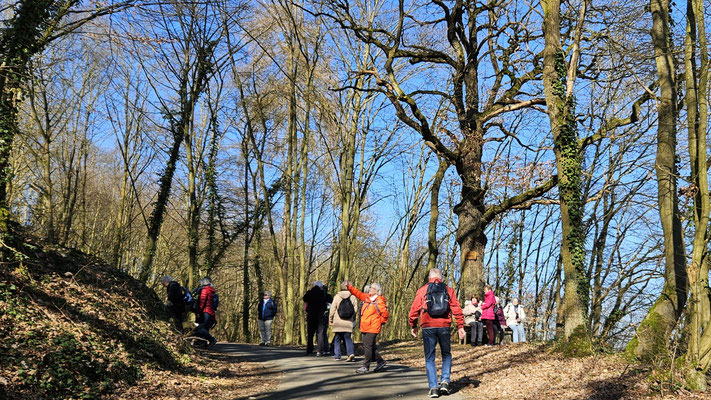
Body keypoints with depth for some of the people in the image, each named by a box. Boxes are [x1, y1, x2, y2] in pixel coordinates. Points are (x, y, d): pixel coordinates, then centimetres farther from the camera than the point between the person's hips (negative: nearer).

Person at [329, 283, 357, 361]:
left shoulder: (337, 296, -3)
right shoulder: (352, 297, 3)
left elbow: (332, 309, -2)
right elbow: (355, 310, 6)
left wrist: (330, 319, 8)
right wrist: (353, 320, 18)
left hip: (338, 322, -1)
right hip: (348, 322, 1)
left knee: (337, 338, 10)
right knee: (348, 338, 6)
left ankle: (337, 356, 11)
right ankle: (351, 353, -15)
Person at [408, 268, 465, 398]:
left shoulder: (422, 290, 6)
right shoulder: (449, 290, 8)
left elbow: (414, 309, 4)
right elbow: (456, 309, 2)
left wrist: (413, 325, 15)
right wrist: (461, 326, 4)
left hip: (428, 327, -1)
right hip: (444, 326, 1)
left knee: (429, 358, 6)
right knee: (446, 355, 18)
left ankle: (433, 387, -1)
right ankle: (445, 381, 2)